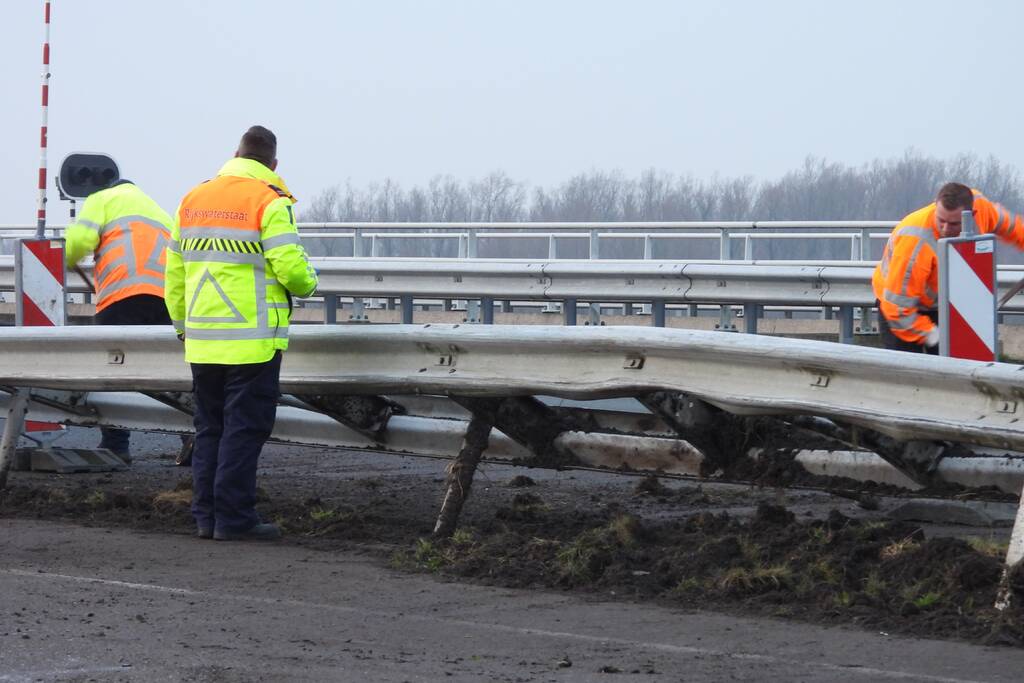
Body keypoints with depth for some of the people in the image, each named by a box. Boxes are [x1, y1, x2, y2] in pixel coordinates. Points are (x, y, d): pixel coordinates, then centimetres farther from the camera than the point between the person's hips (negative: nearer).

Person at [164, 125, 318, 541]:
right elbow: (290, 266, -16)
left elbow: (174, 270, 17)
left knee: (210, 427, 13)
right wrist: (306, 284, 7)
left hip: (202, 341, 6)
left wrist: (182, 323, 27)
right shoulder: (270, 202, -9)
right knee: (244, 428, -3)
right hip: (252, 340, -6)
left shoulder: (193, 199, 12)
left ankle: (206, 515, 13)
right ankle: (233, 518, -4)